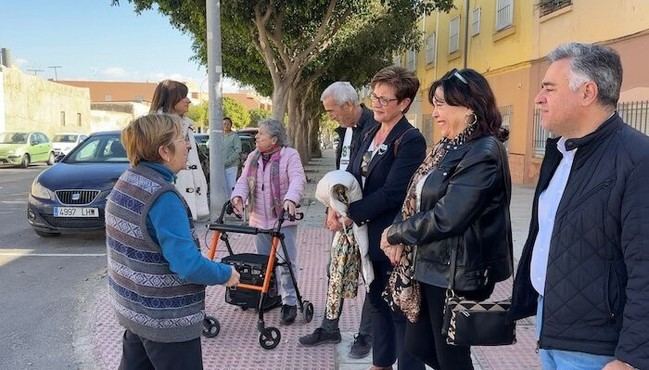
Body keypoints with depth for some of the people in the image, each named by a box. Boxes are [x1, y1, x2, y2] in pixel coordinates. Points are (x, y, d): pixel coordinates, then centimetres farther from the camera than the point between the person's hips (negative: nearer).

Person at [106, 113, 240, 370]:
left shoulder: (125, 183, 2)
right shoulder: (162, 197, -26)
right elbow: (187, 266, -28)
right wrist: (226, 274, -13)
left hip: (133, 310, 8)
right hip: (167, 321, -8)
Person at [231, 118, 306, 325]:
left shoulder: (290, 155, -8)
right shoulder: (253, 157, 11)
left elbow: (298, 180, -20)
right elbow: (244, 180, 4)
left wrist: (291, 199, -39)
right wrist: (238, 196, -18)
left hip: (283, 220, -6)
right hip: (259, 220, 6)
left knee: (285, 262, -5)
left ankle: (289, 303, 4)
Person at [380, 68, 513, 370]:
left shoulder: (483, 154, -20)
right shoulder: (449, 147, 10)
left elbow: (445, 218, -25)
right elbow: (419, 201, 10)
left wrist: (394, 233, -12)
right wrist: (400, 236, -7)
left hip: (457, 273, -9)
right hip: (429, 266, 9)